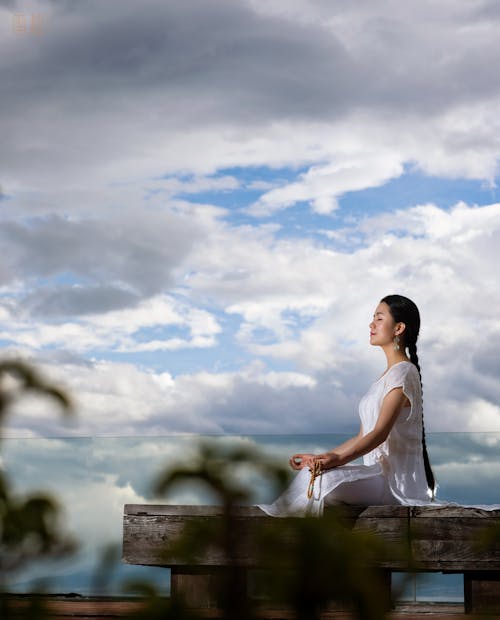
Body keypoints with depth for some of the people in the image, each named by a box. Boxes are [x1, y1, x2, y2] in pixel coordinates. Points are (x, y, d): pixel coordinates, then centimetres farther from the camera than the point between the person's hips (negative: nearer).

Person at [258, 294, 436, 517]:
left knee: (325, 480, -29)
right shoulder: (386, 376, 23)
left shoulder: (403, 372, -9)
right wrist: (320, 458, 12)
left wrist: (339, 459, -31)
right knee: (312, 475, -6)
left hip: (399, 480, -9)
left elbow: (380, 433, -20)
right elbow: (362, 437, 21)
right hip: (380, 475, 9)